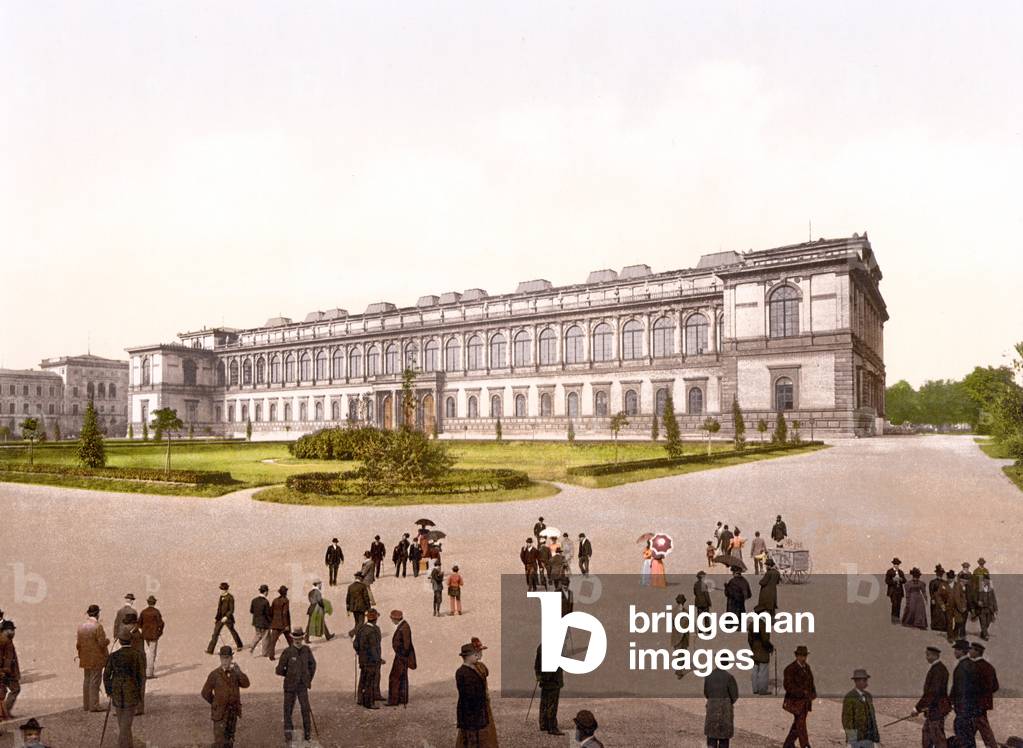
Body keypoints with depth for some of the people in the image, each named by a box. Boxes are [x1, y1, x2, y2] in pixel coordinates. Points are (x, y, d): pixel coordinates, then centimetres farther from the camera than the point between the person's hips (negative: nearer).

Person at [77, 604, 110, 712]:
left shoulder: (81, 626, 4)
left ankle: (86, 705, 22)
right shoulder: (98, 626, -17)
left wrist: (81, 655, 20)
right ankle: (94, 706, 0)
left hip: (85, 659, 7)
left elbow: (79, 643, 9)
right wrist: (107, 640, 4)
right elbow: (102, 643, -17)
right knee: (95, 682, -2)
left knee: (86, 681, 15)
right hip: (96, 659, -7)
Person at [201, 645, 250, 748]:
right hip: (220, 713, -4)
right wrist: (216, 703, 7)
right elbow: (205, 693, -3)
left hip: (233, 712, 4)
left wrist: (238, 672, -27)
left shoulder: (236, 673, -2)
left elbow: (245, 684, -16)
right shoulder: (214, 675, -13)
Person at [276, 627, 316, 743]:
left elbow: (312, 664, 13)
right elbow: (279, 670, -10)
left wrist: (309, 678, 10)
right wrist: (290, 675, 2)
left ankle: (307, 732, 12)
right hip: (290, 686, -1)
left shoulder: (307, 650, -4)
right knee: (288, 709, 10)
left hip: (302, 685, 2)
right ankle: (288, 732, 29)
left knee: (305, 708, -4)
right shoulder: (288, 652, -16)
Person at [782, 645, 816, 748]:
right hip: (795, 700, -8)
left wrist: (813, 693, 1)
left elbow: (810, 681, 17)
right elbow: (787, 685, -21)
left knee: (798, 723, 14)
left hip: (805, 700, 8)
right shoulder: (790, 668, -17)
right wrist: (802, 692, -27)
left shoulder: (806, 666, 7)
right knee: (801, 724, -8)